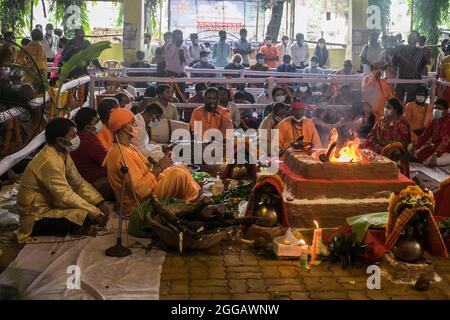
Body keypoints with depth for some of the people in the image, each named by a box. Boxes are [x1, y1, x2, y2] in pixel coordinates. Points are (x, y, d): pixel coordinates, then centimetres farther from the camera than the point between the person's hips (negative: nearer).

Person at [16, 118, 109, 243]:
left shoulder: (62, 154, 3)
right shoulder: (49, 161, -26)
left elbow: (79, 183, 4)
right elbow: (65, 195, -27)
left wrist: (100, 203, -7)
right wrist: (95, 213, -24)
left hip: (51, 206, 9)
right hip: (37, 219, -9)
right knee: (87, 217, -25)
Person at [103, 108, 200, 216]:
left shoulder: (127, 147, 8)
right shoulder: (121, 154, -24)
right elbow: (140, 190, -27)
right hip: (139, 203, -10)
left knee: (179, 168, 10)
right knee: (178, 174, -17)